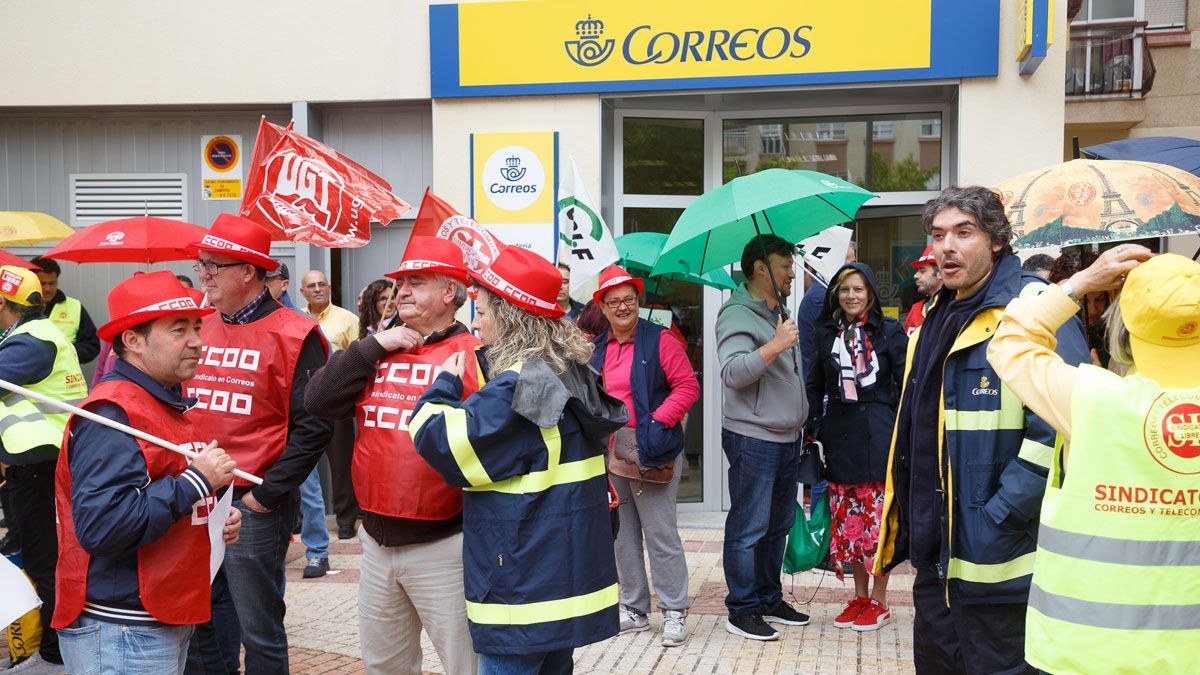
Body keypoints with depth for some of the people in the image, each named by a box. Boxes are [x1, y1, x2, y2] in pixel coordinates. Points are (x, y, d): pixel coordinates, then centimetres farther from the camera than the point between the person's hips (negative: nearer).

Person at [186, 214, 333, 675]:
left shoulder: (293, 336, -9)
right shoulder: (198, 328, 10)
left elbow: (313, 426, -13)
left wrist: (269, 494, -15)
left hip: (253, 505, -6)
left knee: (259, 631, 5)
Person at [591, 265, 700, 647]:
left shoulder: (660, 340, -4)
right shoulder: (596, 349, 12)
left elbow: (687, 387, -7)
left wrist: (659, 421, -16)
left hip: (648, 451, -5)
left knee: (661, 534, -2)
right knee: (622, 535, 12)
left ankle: (674, 612, 10)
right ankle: (634, 610, 23)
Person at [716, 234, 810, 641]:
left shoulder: (779, 315, 18)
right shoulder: (737, 314, -11)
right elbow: (733, 372, -25)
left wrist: (801, 422, 23)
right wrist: (775, 346, -30)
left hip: (787, 438, 9)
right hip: (753, 439, -9)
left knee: (778, 526, 15)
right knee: (749, 528, -3)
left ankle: (770, 599, 26)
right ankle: (742, 611, 6)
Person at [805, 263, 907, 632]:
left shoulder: (889, 331, 0)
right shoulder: (825, 334, 9)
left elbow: (906, 383, 0)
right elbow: (815, 386, 16)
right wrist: (815, 425, 7)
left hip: (877, 434, -4)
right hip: (840, 436, 4)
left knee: (878, 518, -1)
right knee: (846, 520, 8)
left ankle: (879, 601, 12)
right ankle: (860, 596, 22)